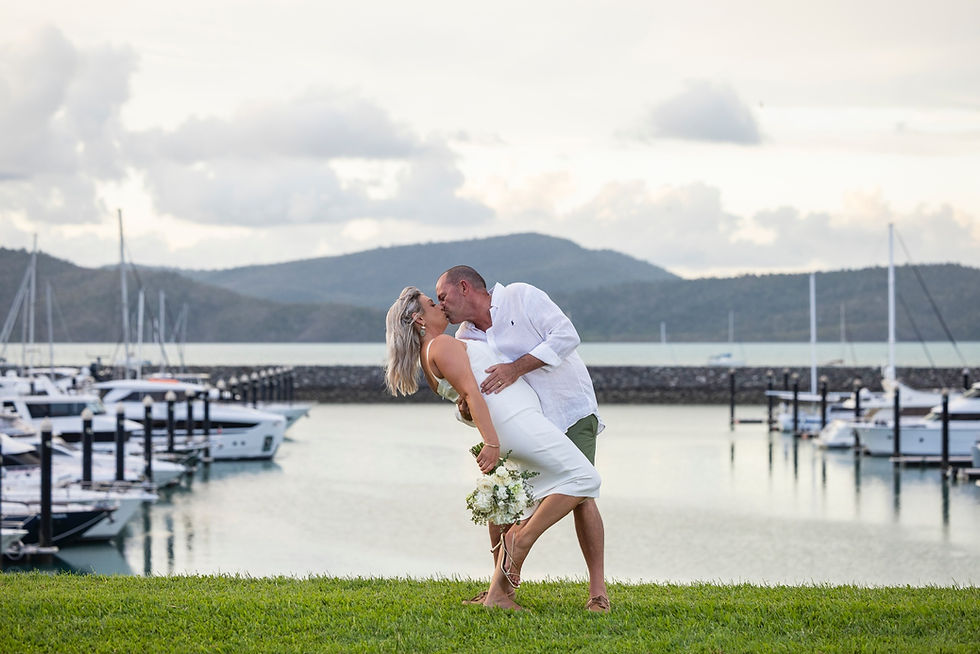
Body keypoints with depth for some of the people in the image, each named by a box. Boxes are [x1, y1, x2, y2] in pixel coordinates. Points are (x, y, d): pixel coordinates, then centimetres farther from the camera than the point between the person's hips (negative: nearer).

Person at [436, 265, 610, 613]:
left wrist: (517, 367, -31)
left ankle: (598, 590, -13)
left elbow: (566, 335, -24)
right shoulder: (465, 338, 2)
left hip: (571, 409, -6)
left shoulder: (521, 297, -13)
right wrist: (466, 409, -22)